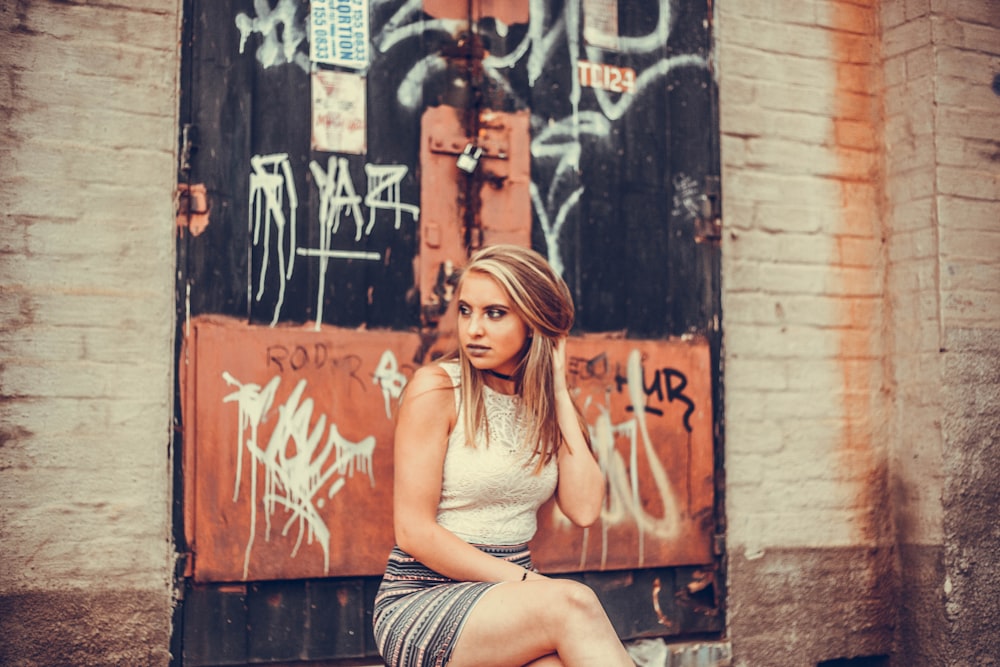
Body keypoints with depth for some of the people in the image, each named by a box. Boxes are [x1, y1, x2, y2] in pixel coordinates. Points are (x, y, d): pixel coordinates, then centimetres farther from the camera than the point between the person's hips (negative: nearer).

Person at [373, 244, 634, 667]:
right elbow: (413, 532, -12)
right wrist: (528, 581, -17)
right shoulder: (436, 387, -7)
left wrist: (558, 391, -3)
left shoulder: (545, 403, 9)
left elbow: (584, 510, -6)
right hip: (421, 597, -4)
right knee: (572, 604, -31)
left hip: (506, 602, 4)